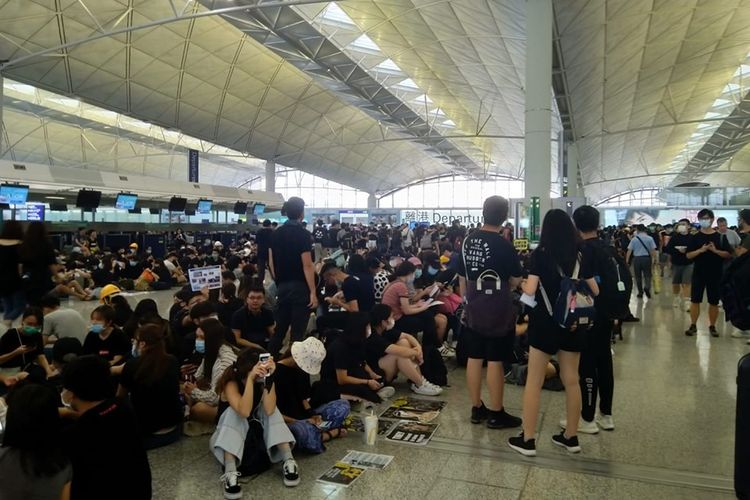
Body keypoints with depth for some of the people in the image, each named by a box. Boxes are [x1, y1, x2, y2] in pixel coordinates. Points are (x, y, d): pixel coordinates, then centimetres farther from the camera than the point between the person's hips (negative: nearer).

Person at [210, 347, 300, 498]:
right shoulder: (231, 383, -23)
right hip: (228, 436, -3)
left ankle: (289, 462, -31)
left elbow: (269, 410, -32)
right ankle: (230, 473, -46)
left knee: (271, 408, -22)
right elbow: (244, 412, -41)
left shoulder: (263, 382, -12)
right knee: (233, 414, -32)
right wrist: (250, 379, -47)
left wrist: (268, 377, -39)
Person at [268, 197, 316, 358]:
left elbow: (271, 262, 11)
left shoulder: (276, 233, 6)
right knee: (298, 332, 1)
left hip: (282, 287, 6)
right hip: (300, 288, -6)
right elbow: (307, 266, -17)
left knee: (279, 328, 15)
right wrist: (313, 292, -14)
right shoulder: (303, 234, -13)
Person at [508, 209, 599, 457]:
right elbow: (594, 290, 7)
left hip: (545, 322, -5)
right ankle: (571, 437, 25)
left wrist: (522, 286, 4)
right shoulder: (579, 256, 4)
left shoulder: (540, 254, -10)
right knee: (571, 379, 14)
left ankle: (527, 440, 7)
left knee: (534, 381, 3)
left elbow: (530, 290, -18)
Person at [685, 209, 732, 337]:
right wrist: (701, 250, -17)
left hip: (715, 274, 0)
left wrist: (715, 250, -17)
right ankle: (693, 326, 10)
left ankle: (712, 326, 19)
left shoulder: (720, 237, 2)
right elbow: (688, 255, -2)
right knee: (695, 300, 1)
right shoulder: (695, 237, 2)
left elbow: (728, 254, -1)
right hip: (698, 273, 0)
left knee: (714, 302, 7)